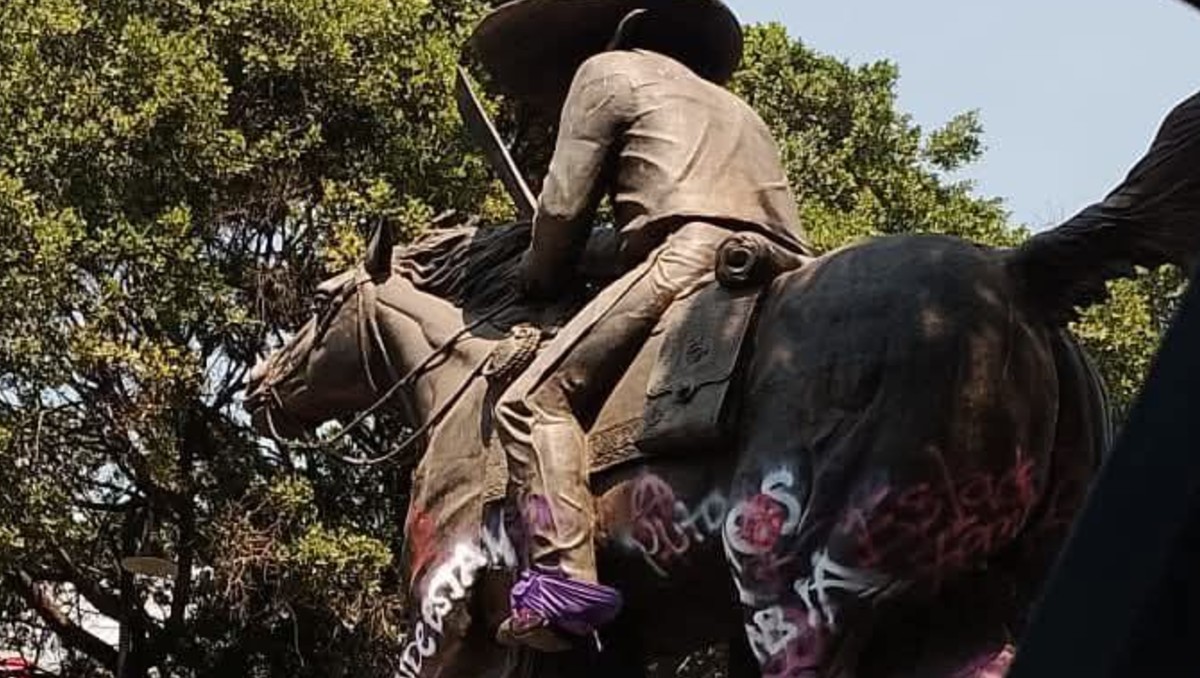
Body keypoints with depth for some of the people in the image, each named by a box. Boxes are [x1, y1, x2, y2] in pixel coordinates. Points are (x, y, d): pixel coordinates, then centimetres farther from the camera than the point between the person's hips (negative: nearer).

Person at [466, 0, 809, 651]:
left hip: (691, 250, -8)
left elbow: (564, 204, 10)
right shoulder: (729, 104, 40)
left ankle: (563, 573, -29)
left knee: (535, 401, -10)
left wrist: (539, 279, 28)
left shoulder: (606, 70, 19)